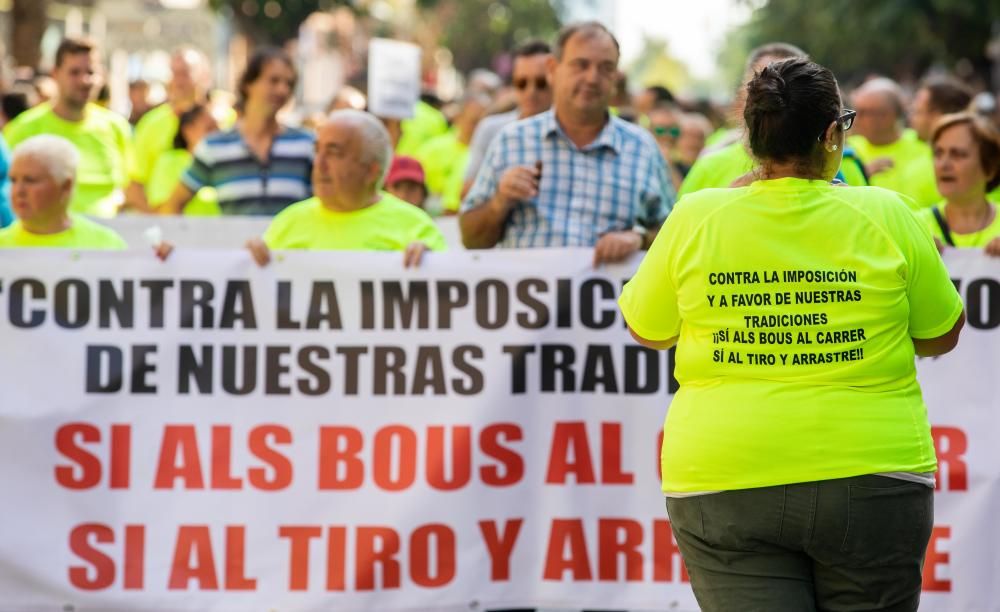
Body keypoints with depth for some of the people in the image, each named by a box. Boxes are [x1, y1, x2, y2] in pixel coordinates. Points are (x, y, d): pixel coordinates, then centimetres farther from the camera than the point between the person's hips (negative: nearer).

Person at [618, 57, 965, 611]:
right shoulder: (884, 217, -4)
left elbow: (647, 331, 14)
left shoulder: (696, 218, -2)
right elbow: (941, 336, 7)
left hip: (724, 485, 0)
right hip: (869, 480, 0)